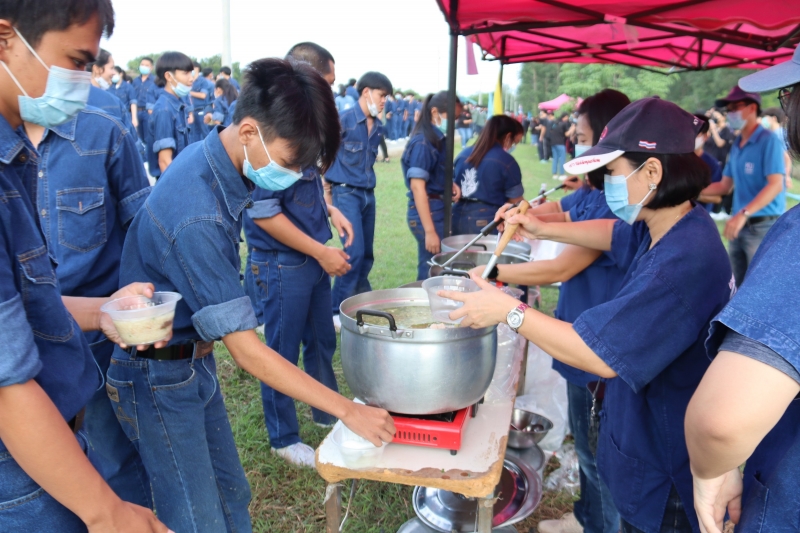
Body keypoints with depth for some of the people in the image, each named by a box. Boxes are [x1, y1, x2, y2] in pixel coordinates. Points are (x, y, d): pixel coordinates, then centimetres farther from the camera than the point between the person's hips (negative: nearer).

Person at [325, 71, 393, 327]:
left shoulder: (378, 126, 9)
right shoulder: (344, 120, -11)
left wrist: (368, 183, 14)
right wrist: (329, 185, -5)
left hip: (368, 194, 7)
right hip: (346, 193, -7)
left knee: (367, 253, 11)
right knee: (354, 252, -13)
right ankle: (337, 310, -2)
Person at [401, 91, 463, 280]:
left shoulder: (440, 140, 9)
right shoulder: (422, 143, -17)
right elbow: (417, 187, -22)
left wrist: (450, 185, -1)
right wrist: (429, 231, -25)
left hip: (439, 209, 9)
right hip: (428, 212, -9)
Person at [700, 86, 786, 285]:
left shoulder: (768, 140, -10)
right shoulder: (736, 145, 12)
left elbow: (776, 185, -19)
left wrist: (743, 214, -29)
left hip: (763, 226, -7)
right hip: (740, 225, 7)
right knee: (737, 287, 13)